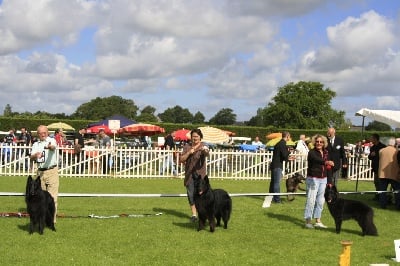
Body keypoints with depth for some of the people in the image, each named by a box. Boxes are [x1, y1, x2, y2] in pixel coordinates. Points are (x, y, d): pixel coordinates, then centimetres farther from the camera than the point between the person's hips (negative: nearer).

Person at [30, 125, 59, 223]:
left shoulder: (51, 140, -3)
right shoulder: (35, 144, 11)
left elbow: (53, 147, -27)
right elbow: (31, 158, -1)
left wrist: (49, 146, -52)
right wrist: (35, 155, -25)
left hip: (52, 171, -5)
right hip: (40, 171, 5)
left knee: (52, 197, -8)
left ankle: (52, 219, -4)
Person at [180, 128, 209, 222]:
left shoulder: (203, 146, -2)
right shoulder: (187, 146, 8)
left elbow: (207, 154, -26)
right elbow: (182, 159, 2)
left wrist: (204, 150, -50)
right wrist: (189, 153, -15)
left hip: (200, 174, -3)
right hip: (189, 175, 3)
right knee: (191, 195, 3)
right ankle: (194, 214, 14)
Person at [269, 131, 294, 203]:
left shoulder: (279, 143, 16)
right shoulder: (283, 144, -14)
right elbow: (284, 155, -19)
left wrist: (288, 158, 24)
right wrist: (289, 151, 0)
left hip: (274, 165, 10)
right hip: (278, 166, -9)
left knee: (273, 182, 15)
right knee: (277, 183, -6)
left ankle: (271, 197, 23)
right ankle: (277, 199, -5)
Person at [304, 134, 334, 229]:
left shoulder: (326, 153, 11)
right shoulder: (312, 152, -10)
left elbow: (328, 166, 21)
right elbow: (316, 160, -32)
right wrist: (326, 162, -51)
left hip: (323, 179, 7)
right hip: (313, 179, -6)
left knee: (320, 200, 9)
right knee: (311, 200, -7)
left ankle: (318, 221, 17)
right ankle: (308, 221, -1)